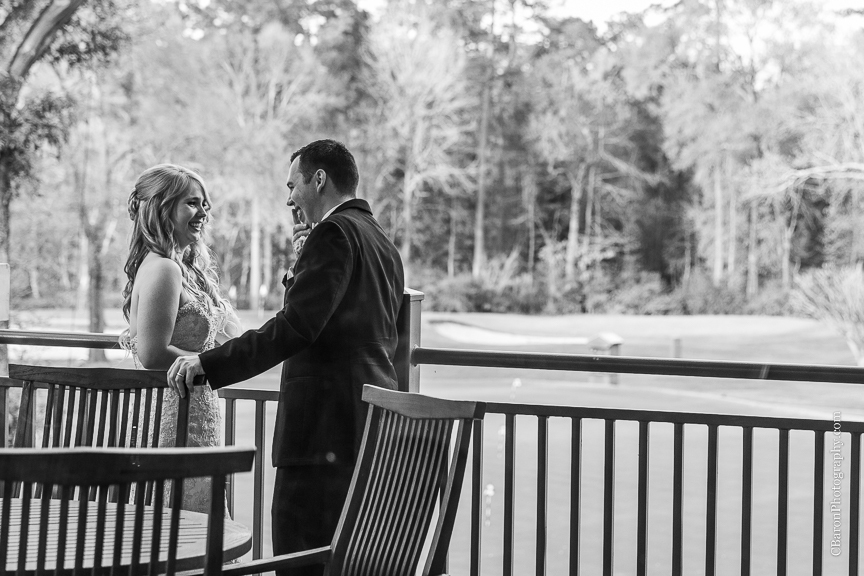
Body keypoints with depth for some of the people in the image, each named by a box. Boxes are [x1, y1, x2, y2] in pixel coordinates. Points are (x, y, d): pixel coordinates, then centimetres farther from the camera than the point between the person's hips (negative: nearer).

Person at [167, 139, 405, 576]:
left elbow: (295, 327, -20)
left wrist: (207, 363, -19)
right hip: (373, 427, 10)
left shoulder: (334, 233, -10)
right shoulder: (383, 243, 19)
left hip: (325, 425, -10)